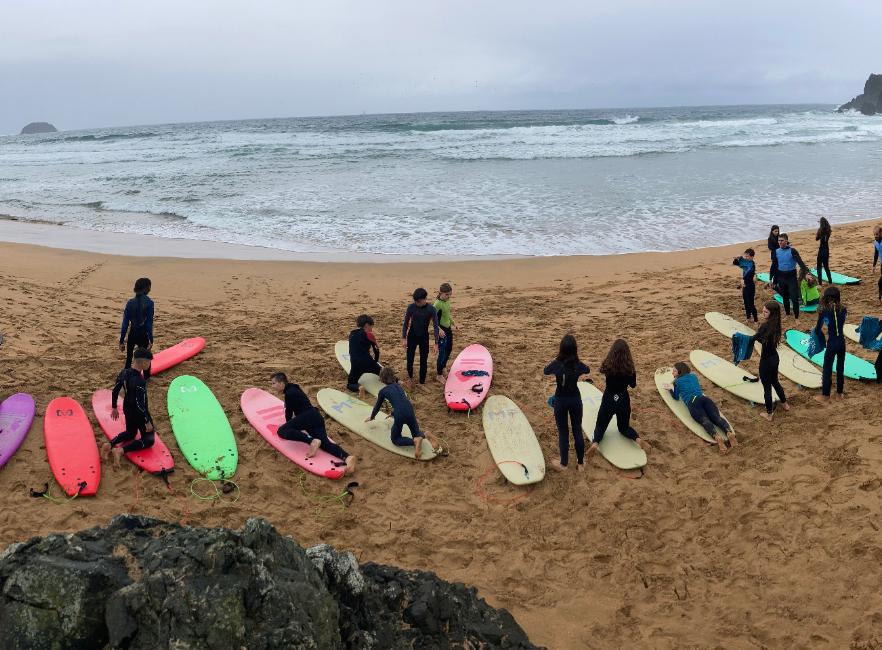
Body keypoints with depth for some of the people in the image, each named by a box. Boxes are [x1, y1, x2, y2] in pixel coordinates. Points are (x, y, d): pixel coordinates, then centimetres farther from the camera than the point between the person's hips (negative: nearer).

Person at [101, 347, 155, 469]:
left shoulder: (123, 372, -9)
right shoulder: (140, 382, -32)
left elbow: (115, 391, 3)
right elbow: (140, 405, -28)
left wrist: (114, 408, 18)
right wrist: (147, 422, -16)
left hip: (127, 410, 8)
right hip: (139, 414, -8)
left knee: (130, 433, 32)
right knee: (149, 440, 9)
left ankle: (109, 444, 5)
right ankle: (121, 450, -12)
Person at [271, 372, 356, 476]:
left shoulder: (289, 393, 0)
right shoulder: (293, 389, 29)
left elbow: (289, 412, 5)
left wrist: (288, 426, 22)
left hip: (307, 416, -9)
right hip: (318, 418, 9)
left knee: (281, 431, -17)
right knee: (325, 443, -13)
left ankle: (312, 441, -34)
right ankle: (347, 457, -43)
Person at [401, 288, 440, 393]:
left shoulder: (431, 309, -14)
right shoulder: (411, 307, -13)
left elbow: (435, 326, -11)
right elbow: (406, 323, -4)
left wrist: (436, 344, -15)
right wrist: (403, 338, -7)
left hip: (424, 337, 0)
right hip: (412, 336, 0)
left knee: (423, 361, 7)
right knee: (409, 360, -1)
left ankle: (422, 384, 23)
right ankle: (410, 377, 30)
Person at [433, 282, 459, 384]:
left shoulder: (448, 301, 2)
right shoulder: (438, 304, -23)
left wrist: (453, 323, 19)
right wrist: (439, 329, -30)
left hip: (448, 328, 8)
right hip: (442, 330, -8)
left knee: (449, 349, 22)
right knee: (442, 352, 0)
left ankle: (444, 367, 46)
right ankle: (439, 375, 13)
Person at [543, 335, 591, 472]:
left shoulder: (556, 364, -18)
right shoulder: (578, 365, -11)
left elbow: (545, 371, 3)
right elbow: (588, 370, 13)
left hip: (561, 401, -2)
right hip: (575, 399, 2)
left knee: (563, 432, 12)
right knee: (577, 431, 15)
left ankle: (563, 463, 24)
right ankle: (581, 463, 25)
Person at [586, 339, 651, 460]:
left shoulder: (607, 365, -14)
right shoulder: (629, 368, -13)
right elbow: (633, 385, 3)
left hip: (608, 401, -1)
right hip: (624, 401, 1)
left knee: (600, 426, 18)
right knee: (624, 427, 25)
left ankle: (595, 443, -17)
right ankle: (638, 439, -8)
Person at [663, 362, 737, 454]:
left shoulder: (678, 382, 19)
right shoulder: (694, 376, 33)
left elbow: (676, 397, 30)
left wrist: (670, 389, 48)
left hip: (692, 402, -4)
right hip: (704, 398, 5)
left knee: (705, 421, -29)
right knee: (717, 417, -19)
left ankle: (717, 437, -59)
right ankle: (730, 432, -51)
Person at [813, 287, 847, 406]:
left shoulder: (824, 312, -15)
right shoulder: (843, 310, -4)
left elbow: (817, 329, -3)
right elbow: (842, 324, 10)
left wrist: (816, 330, 19)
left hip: (831, 344, -4)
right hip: (842, 342, 4)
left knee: (827, 370, 8)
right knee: (840, 368, 18)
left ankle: (825, 398, 17)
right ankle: (839, 395, 31)